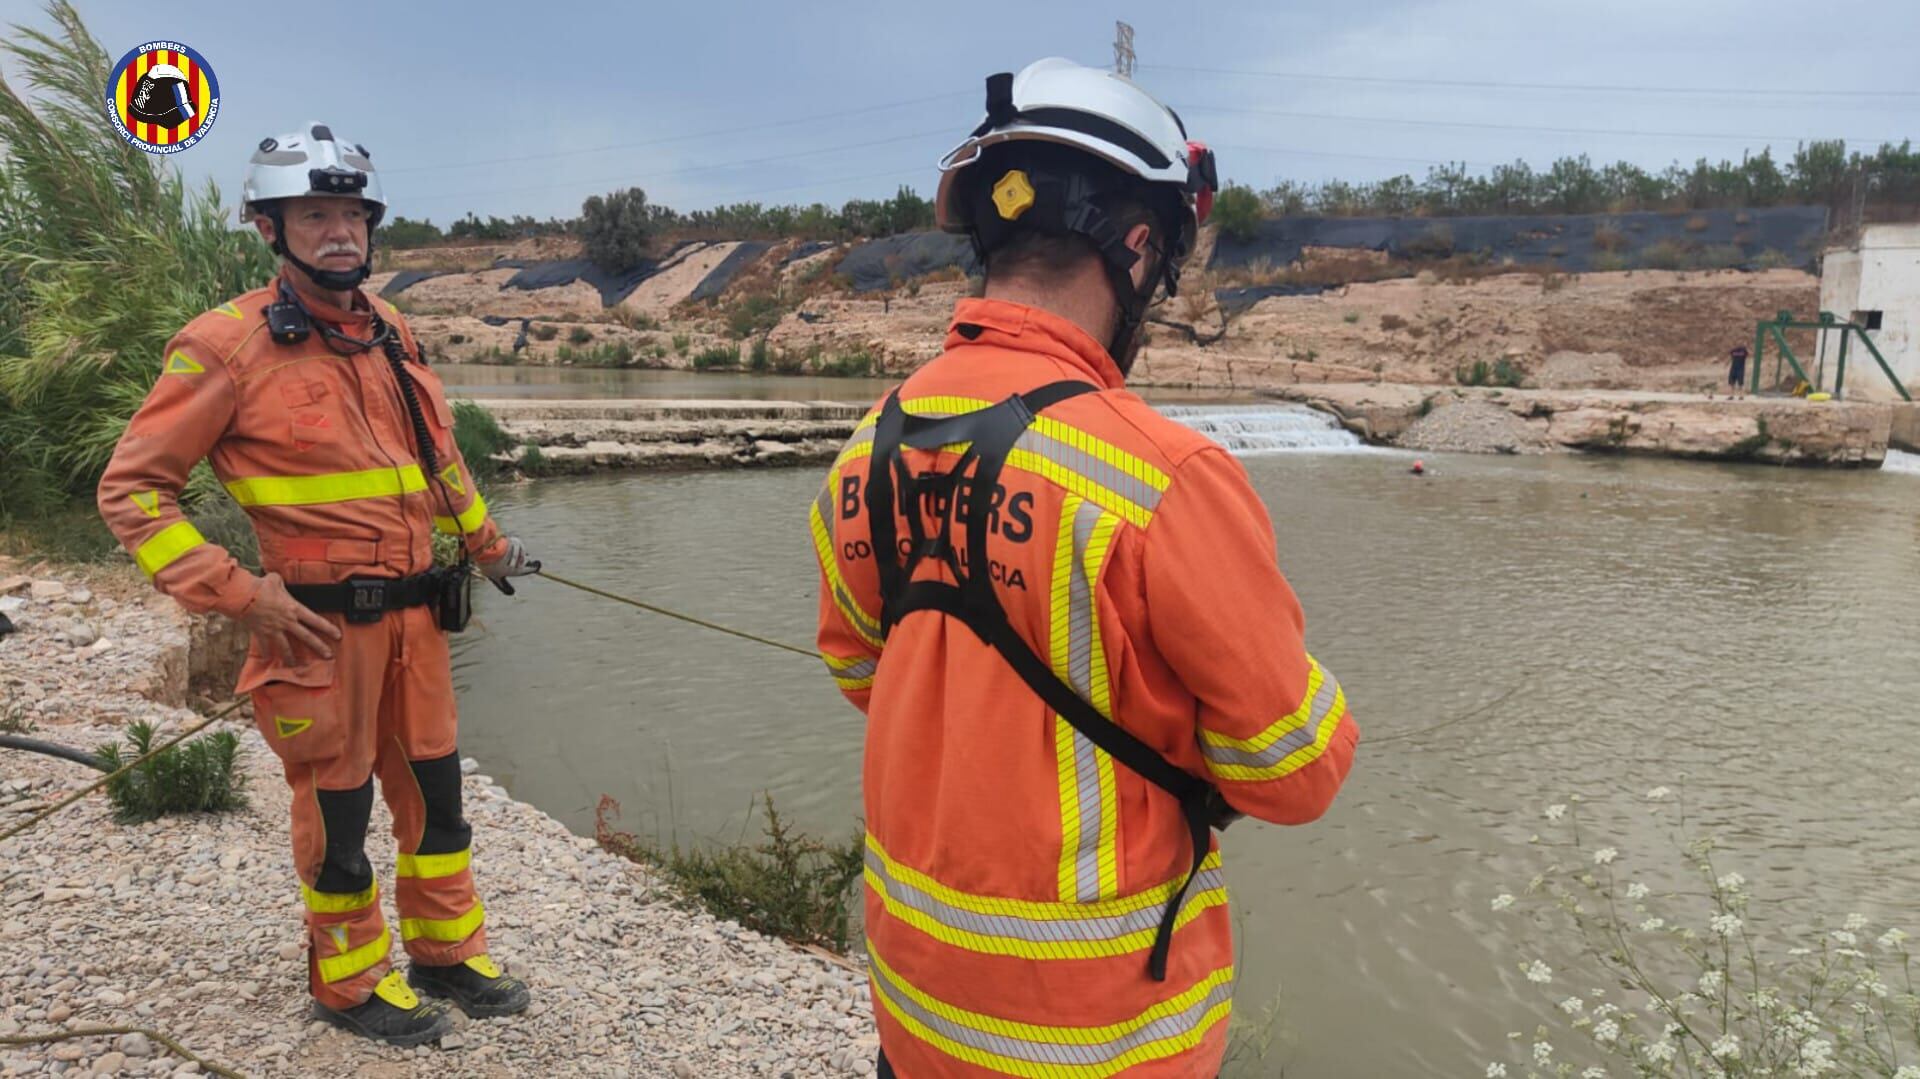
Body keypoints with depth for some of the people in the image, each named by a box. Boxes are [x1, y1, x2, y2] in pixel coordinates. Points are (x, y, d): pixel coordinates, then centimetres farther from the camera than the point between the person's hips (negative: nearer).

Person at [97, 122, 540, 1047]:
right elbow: (133, 489, -8)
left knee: (434, 791, 15)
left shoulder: (389, 335, 9)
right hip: (322, 623, -6)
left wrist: (485, 539, 29)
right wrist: (237, 595, -15)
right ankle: (352, 984, 27)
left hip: (415, 613, 6)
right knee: (337, 808, 8)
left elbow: (438, 452, 24)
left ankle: (446, 953, 33)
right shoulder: (229, 346, -11)